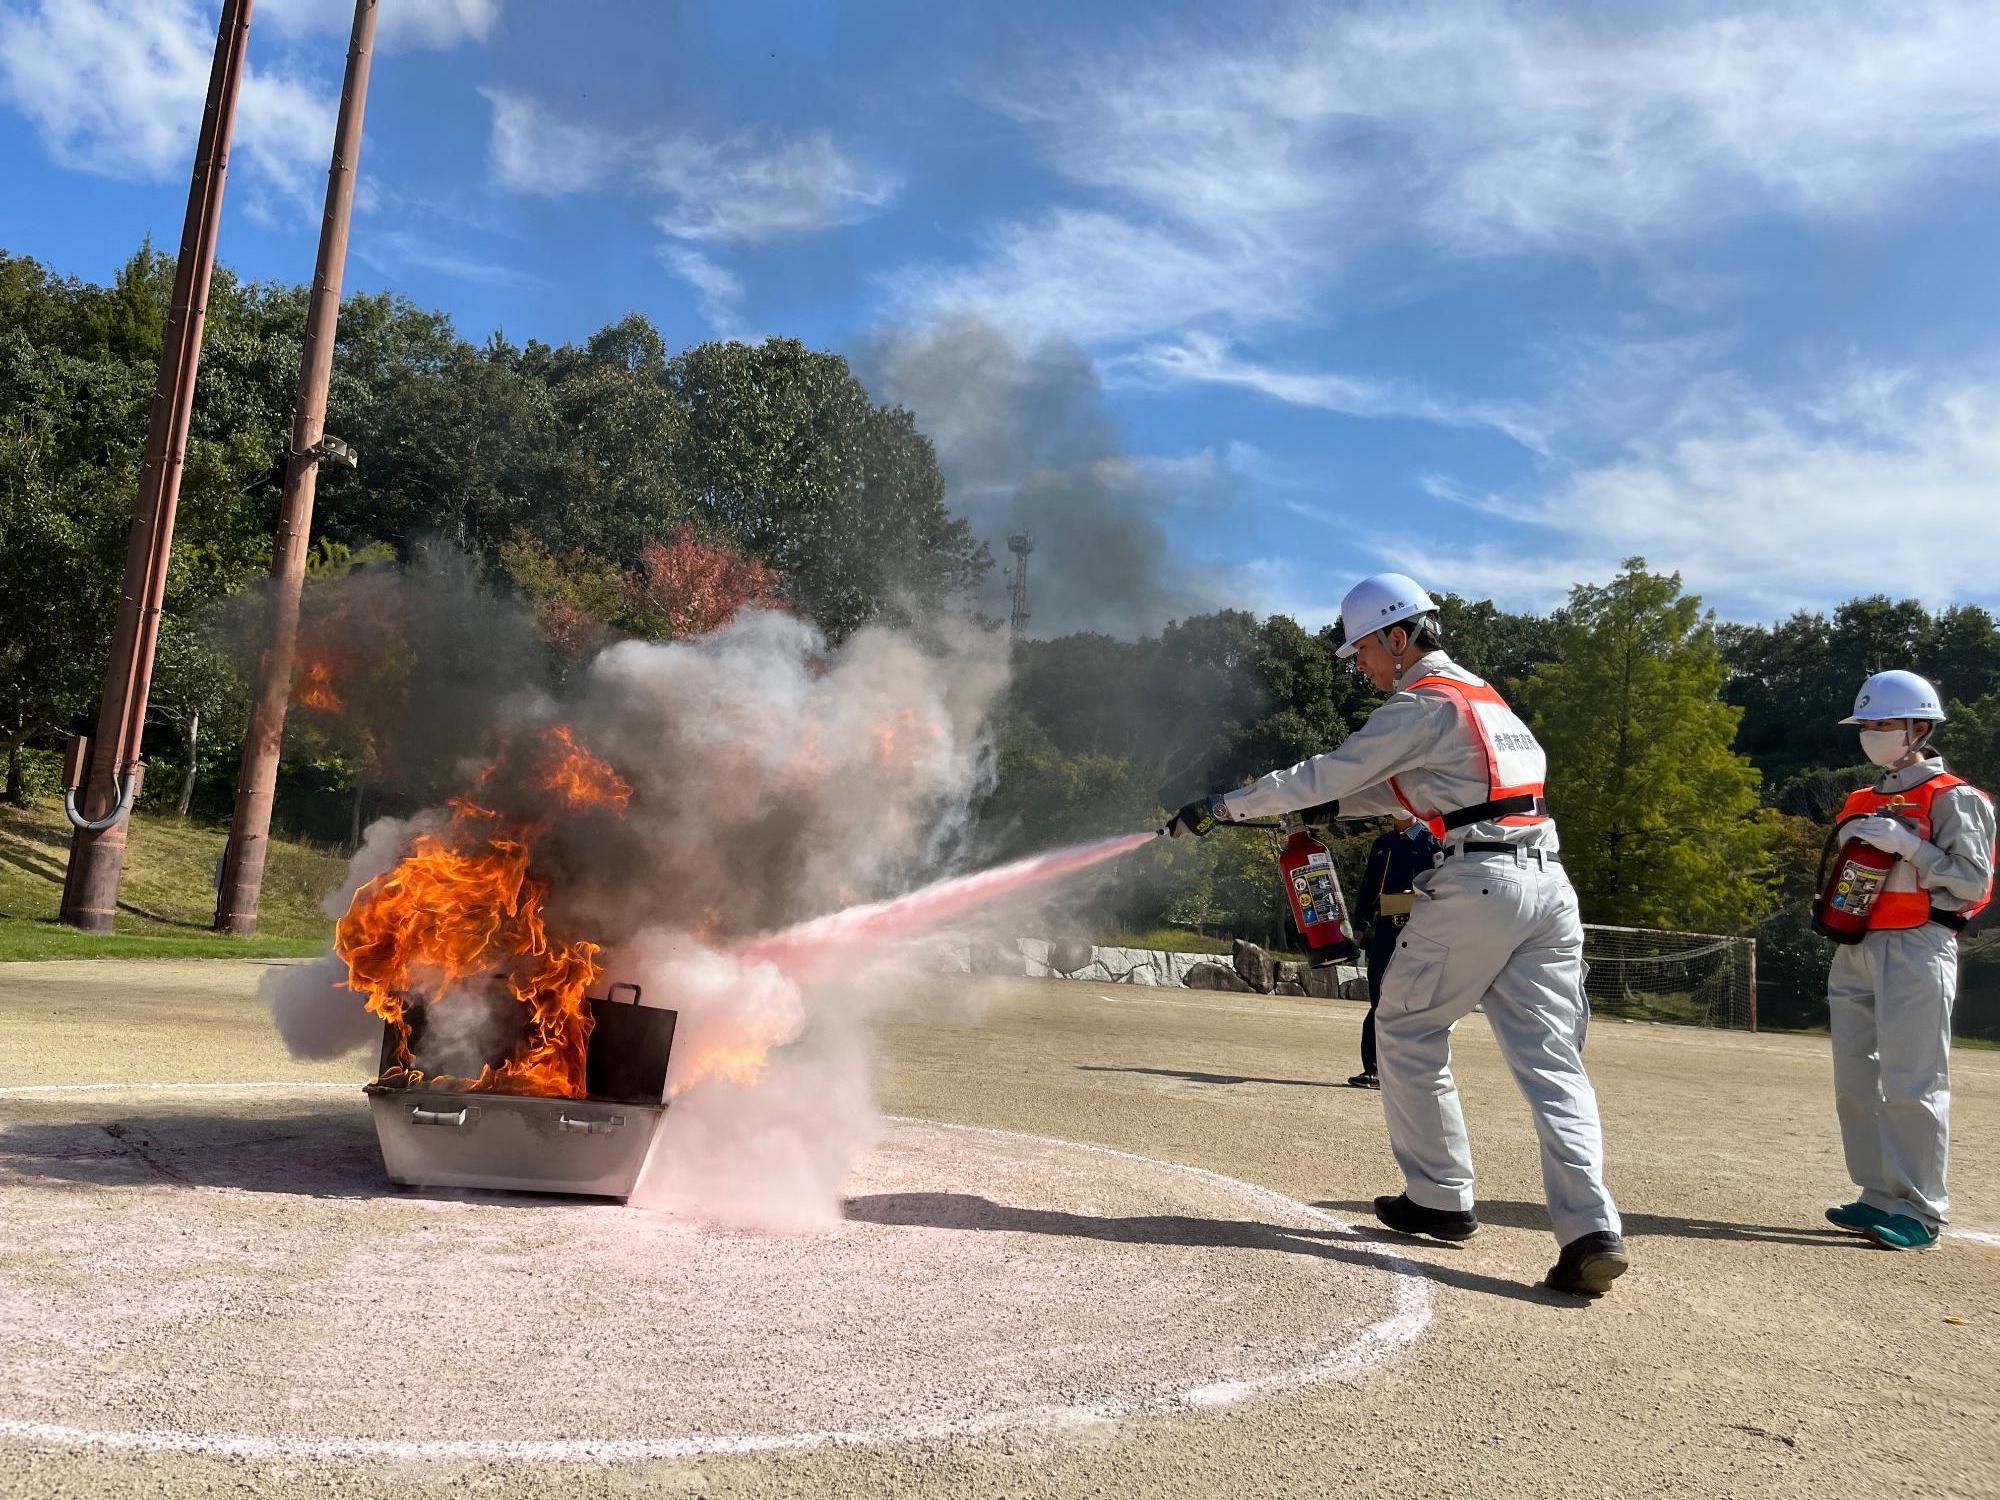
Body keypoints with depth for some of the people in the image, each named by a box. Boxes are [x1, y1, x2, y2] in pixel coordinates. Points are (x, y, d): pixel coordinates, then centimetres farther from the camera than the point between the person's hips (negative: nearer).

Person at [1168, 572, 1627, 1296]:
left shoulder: (1422, 705, -4)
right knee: (1552, 1062, 2)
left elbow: (1326, 774, -6)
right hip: (1549, 883, 8)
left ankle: (1441, 1199, 16)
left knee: (1406, 1032, 9)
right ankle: (1592, 1230, -8)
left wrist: (1220, 807, 1)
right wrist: (1326, 808, 25)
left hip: (1476, 884, -8)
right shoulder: (1484, 696, 24)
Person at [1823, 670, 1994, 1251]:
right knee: (1855, 1084, 8)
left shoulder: (1952, 798, -3)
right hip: (1856, 951, 8)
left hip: (1916, 951, -8)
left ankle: (1917, 1212, -5)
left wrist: (1905, 844, -19)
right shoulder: (1863, 802, 19)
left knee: (1911, 1084, -10)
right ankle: (1880, 1198, 17)